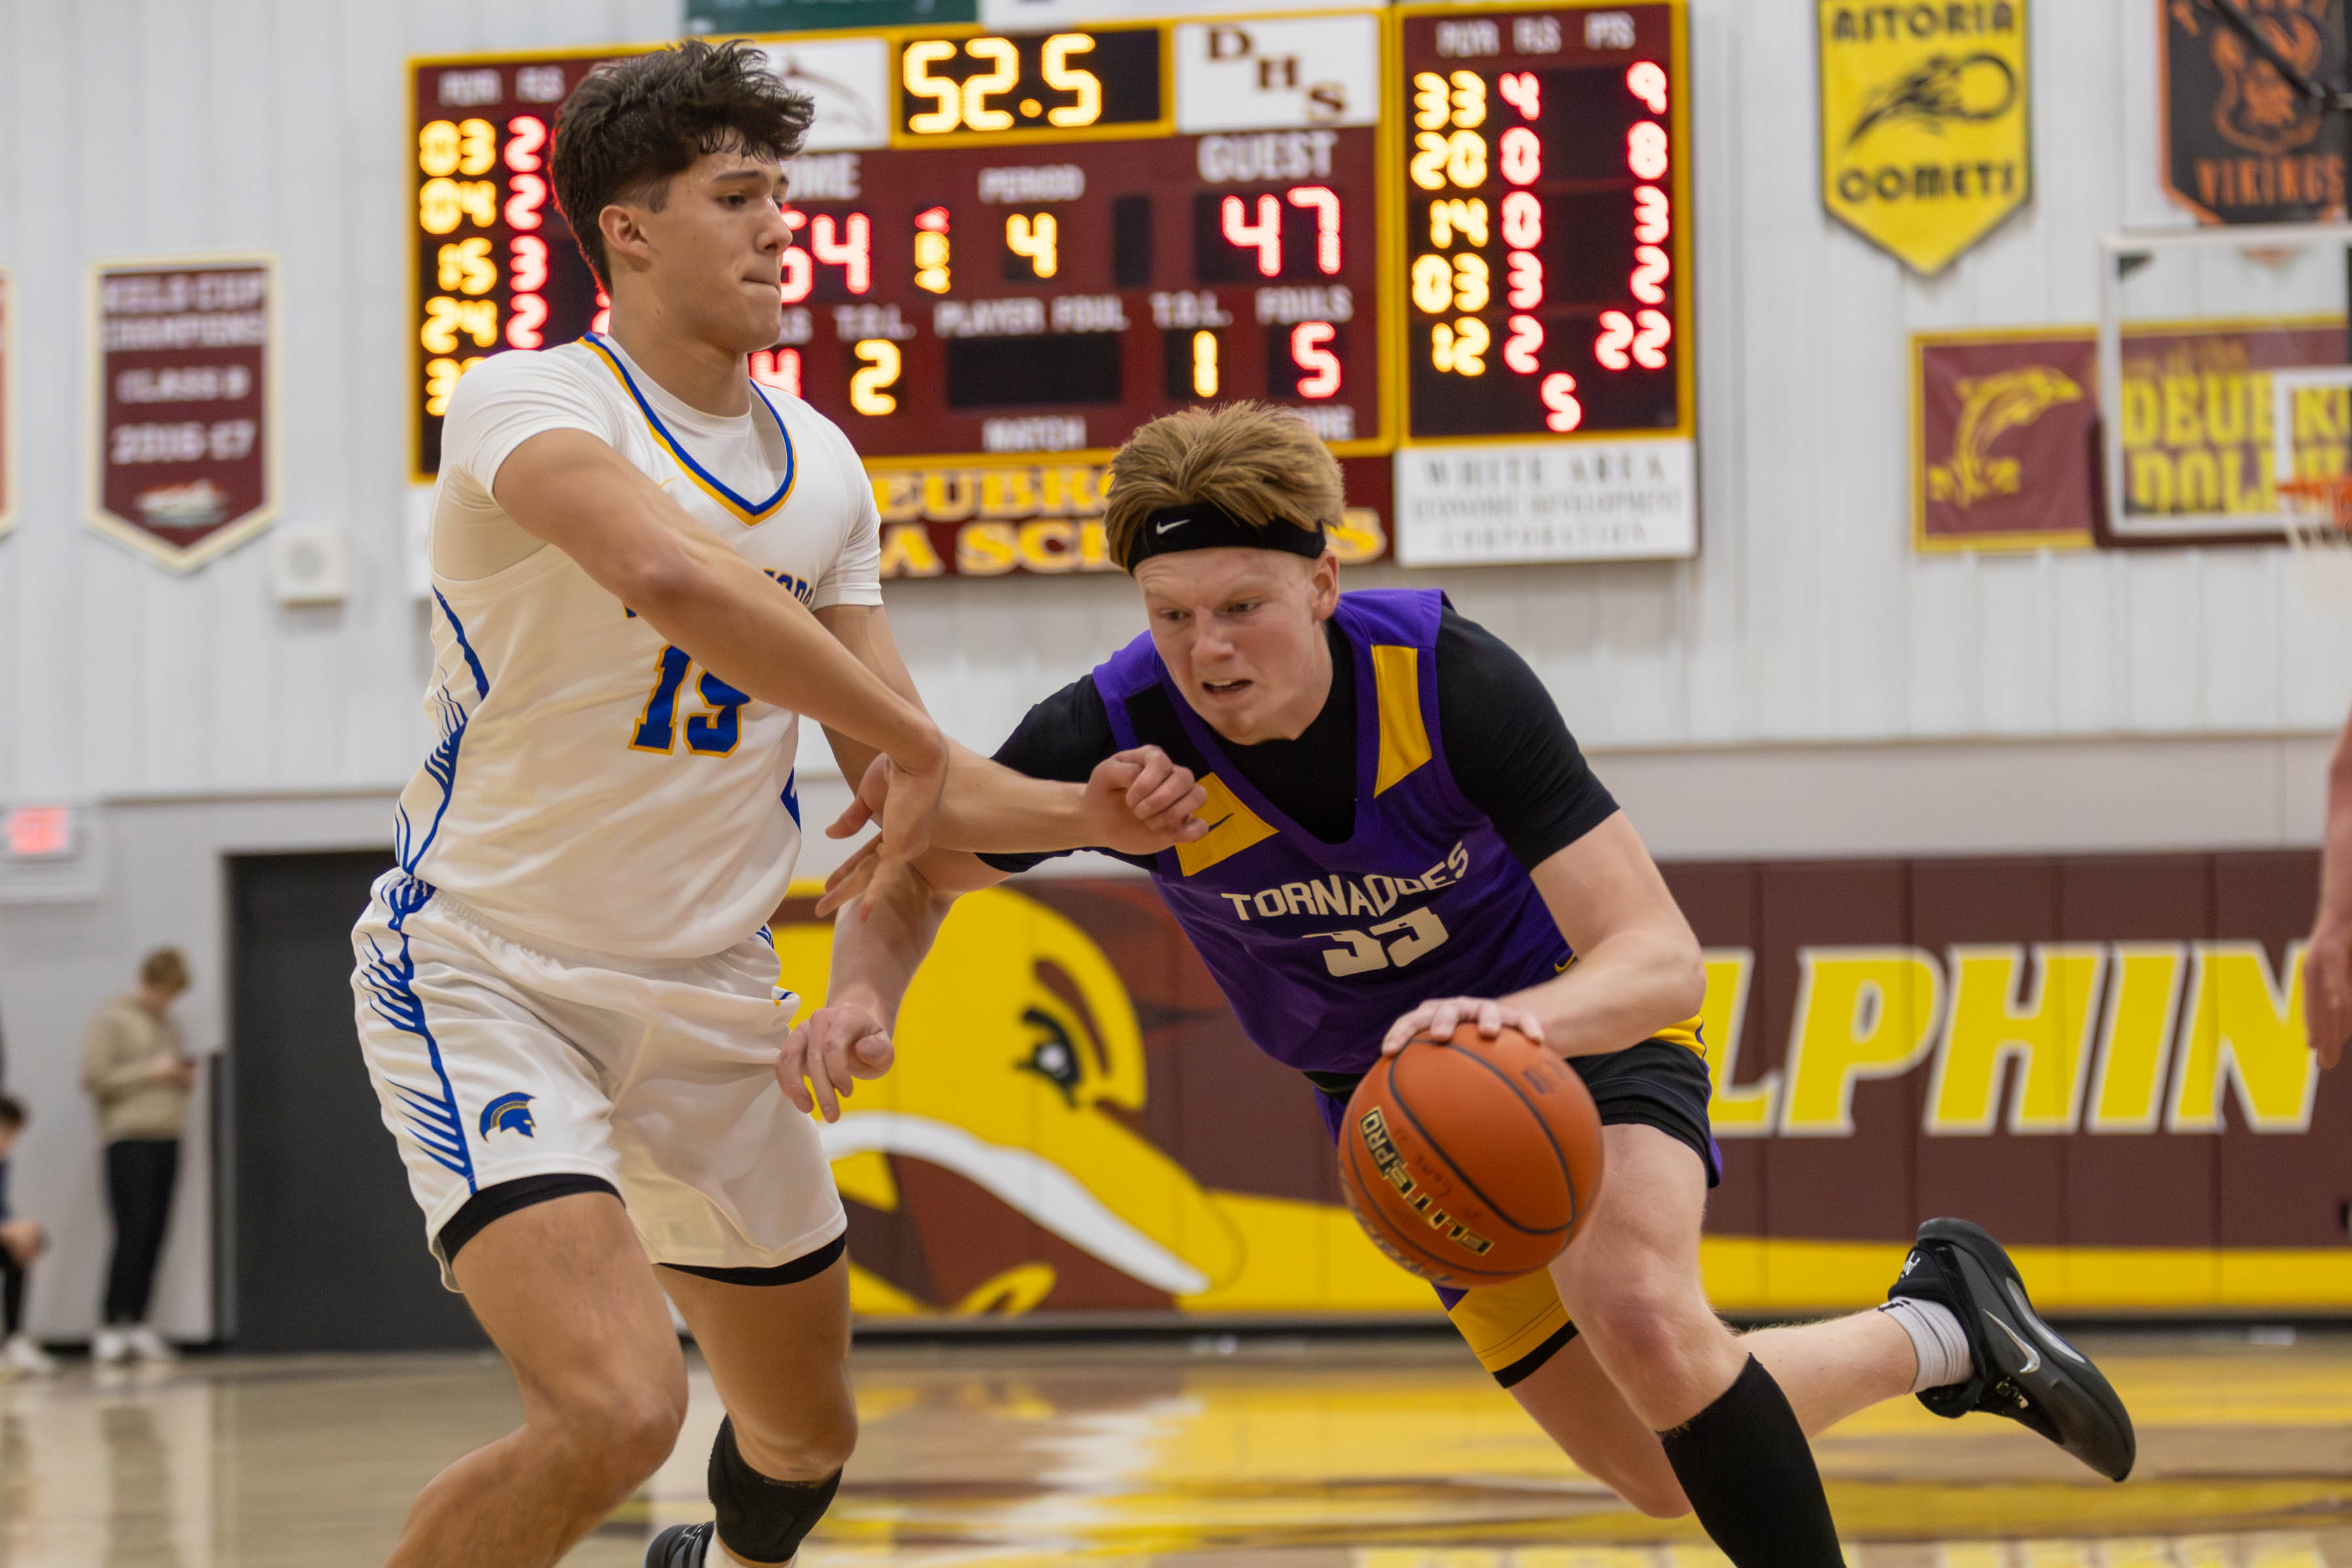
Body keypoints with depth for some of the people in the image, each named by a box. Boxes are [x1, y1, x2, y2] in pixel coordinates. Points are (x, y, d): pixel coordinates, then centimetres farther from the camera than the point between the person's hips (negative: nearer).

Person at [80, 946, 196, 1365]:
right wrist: (150, 1071, -11)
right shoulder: (112, 1020, -1)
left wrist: (184, 1080, 8)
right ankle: (111, 1327, -11)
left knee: (154, 1237, 1)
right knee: (133, 1234, -14)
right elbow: (94, 1078, -8)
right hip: (128, 1139, -7)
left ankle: (137, 1325, 3)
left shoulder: (168, 1025, 20)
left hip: (167, 1139, 7)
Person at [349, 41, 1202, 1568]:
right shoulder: (531, 405, -18)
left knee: (806, 1439, 20)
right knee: (615, 1409, -29)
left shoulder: (822, 469, 5)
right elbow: (667, 570, -41)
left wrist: (1084, 813, -10)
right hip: (487, 970, -7)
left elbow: (907, 786, 10)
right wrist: (913, 741, -33)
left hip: (712, 993, 7)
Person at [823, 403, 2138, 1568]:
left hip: (1579, 1021, -4)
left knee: (1638, 1316, -35)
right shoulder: (1115, 738, -27)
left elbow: (1661, 960, -35)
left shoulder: (1450, 677, -31)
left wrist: (1519, 1019, -56)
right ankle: (1941, 1330, 32)